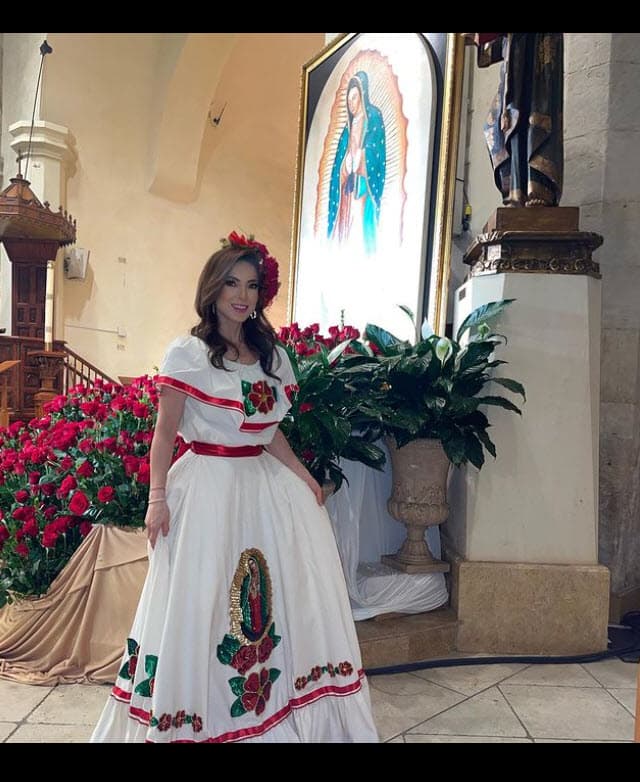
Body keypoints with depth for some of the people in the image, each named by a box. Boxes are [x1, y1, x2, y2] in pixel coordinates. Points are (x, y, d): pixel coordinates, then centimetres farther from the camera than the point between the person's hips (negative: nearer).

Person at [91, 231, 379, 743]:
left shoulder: (272, 355, 10)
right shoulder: (186, 353, -5)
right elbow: (164, 434, -5)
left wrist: (303, 476, 4)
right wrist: (158, 498, -11)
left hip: (263, 484, 6)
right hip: (207, 486, -5)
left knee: (285, 593, 8)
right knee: (201, 601, 2)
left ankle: (293, 713, 25)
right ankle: (195, 718, 21)